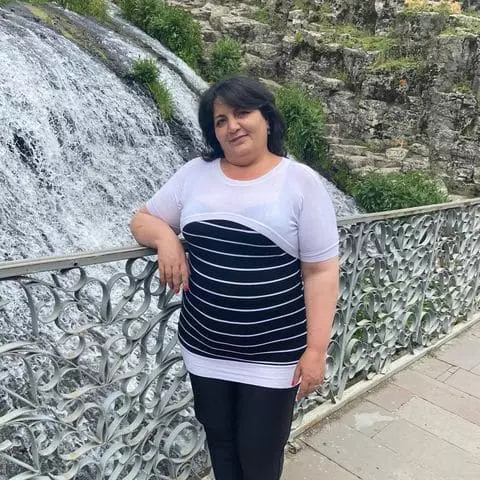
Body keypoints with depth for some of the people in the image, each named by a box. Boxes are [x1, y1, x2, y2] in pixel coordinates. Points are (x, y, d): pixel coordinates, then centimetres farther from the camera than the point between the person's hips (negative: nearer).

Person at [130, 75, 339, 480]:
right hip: (205, 348, 4)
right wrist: (165, 236, -13)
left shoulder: (301, 182, -9)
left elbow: (321, 272, -10)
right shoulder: (196, 173, 2)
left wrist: (316, 350, -13)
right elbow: (142, 220, 10)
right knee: (220, 444, 22)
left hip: (272, 356, -3)